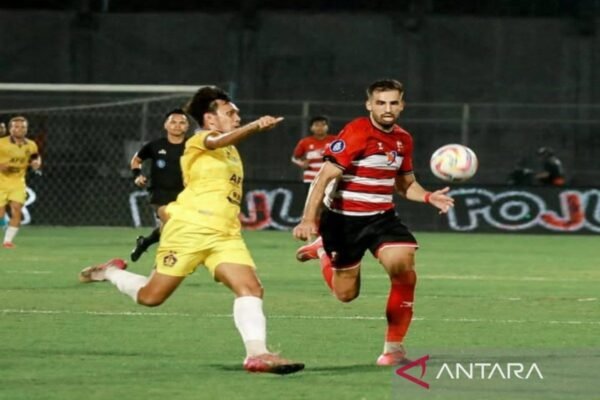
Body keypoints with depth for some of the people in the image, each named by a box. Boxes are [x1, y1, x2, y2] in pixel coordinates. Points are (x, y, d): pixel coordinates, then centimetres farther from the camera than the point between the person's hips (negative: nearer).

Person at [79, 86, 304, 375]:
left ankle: (257, 354, -26)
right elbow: (220, 140, -30)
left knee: (251, 288, -17)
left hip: (225, 236, 7)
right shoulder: (199, 141, -5)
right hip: (189, 231, -7)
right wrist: (255, 126, -46)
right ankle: (111, 272, 30)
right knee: (151, 296, 2)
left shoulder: (231, 152, 20)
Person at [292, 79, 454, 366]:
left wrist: (428, 197, -3)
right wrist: (309, 219, -29)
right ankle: (323, 248, 42)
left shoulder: (403, 139, 3)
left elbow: (405, 183, 18)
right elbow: (325, 176, -21)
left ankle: (394, 347, -7)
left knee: (404, 269, -21)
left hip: (382, 217, 4)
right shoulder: (356, 133, -18)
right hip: (344, 220, -4)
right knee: (346, 294, 8)